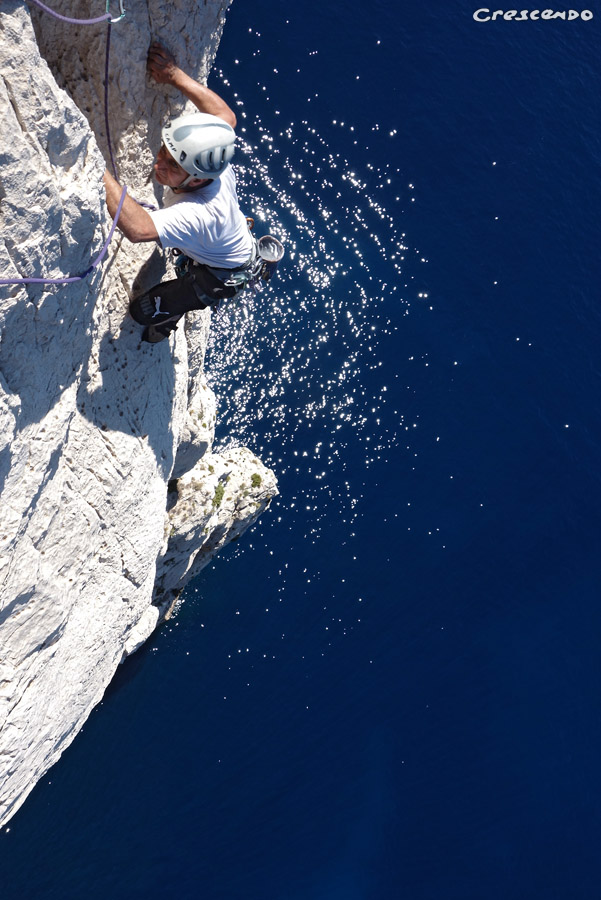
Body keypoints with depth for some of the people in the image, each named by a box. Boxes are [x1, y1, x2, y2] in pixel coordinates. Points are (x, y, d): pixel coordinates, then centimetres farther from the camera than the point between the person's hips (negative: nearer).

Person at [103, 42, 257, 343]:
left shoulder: (198, 213, -53)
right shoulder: (213, 161, -32)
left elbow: (137, 228, -68)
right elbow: (225, 115, -14)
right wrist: (175, 75, -21)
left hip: (221, 277, -7)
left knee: (144, 309, 5)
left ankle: (163, 324, 42)